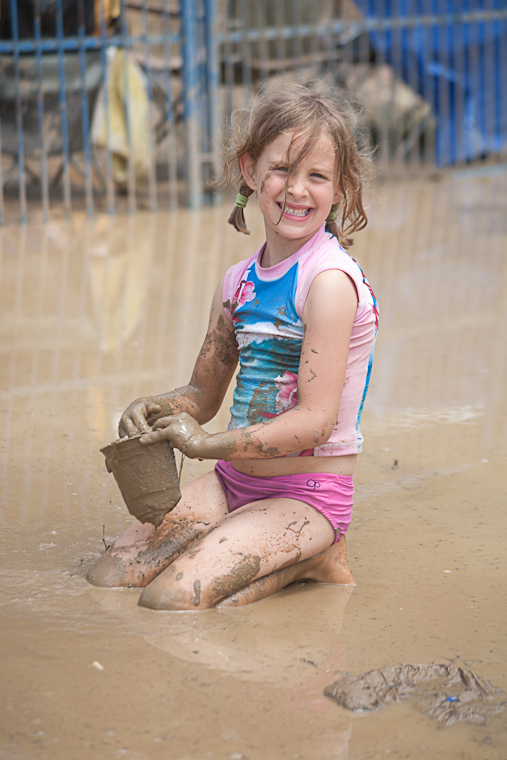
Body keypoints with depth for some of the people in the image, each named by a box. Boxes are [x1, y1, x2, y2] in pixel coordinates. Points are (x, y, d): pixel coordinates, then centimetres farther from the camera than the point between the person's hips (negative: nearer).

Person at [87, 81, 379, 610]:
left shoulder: (330, 280, -17)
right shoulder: (237, 283, 7)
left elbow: (316, 422, -21)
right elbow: (202, 394, 16)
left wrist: (206, 444, -19)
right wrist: (154, 409, -6)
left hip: (308, 492, -8)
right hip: (234, 480, 8)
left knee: (172, 601, -24)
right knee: (107, 581, -2)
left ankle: (310, 561, 0)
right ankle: (288, 552, 10)